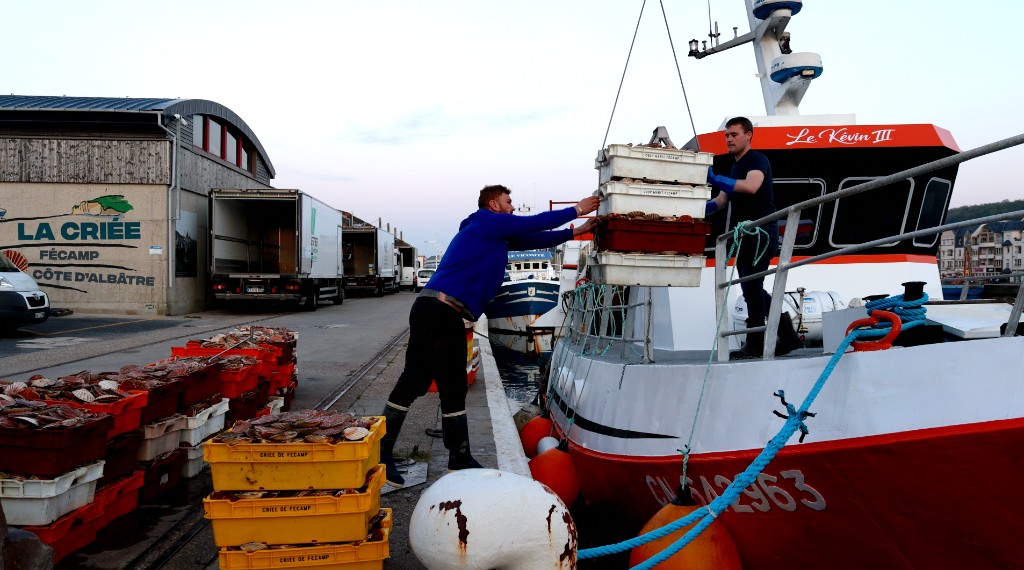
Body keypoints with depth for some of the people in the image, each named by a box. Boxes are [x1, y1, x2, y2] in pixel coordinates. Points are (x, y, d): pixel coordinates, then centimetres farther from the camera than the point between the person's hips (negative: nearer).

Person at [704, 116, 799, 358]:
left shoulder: (757, 160, -8)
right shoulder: (735, 166, 20)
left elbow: (751, 186, -30)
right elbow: (720, 201, 17)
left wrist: (715, 179, -34)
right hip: (746, 234, 10)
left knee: (751, 286, -8)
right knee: (751, 288, 13)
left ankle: (755, 343, -1)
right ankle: (787, 333, 23)